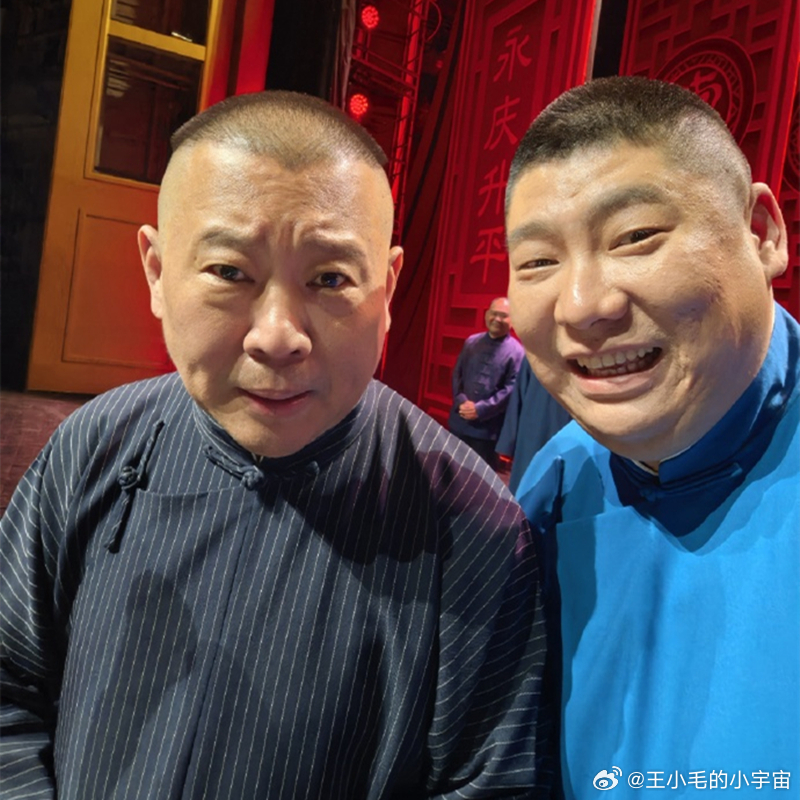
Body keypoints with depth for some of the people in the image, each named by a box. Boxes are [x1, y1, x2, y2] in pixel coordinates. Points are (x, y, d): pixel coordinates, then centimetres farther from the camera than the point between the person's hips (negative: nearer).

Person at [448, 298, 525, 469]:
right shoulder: (471, 342, 8)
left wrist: (480, 409, -19)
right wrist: (461, 401, -11)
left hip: (488, 428, -4)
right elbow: (457, 374, 7)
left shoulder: (516, 352, -7)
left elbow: (511, 390, -13)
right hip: (459, 421, 4)